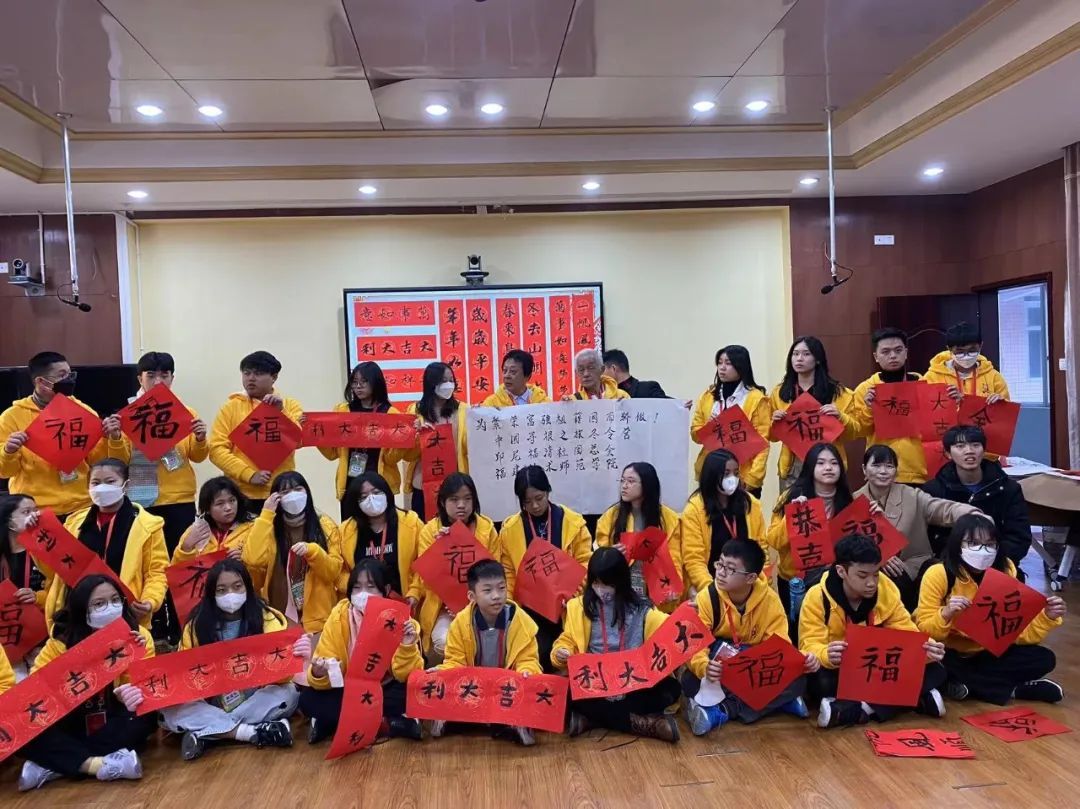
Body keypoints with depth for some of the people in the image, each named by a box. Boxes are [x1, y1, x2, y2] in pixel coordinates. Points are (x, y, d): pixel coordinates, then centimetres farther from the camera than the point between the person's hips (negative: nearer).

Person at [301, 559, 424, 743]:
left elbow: (407, 677, -17)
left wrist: (407, 647, -34)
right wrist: (319, 674, -37)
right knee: (309, 699, -24)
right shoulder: (338, 617, -14)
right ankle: (388, 723, -21)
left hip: (386, 691, -1)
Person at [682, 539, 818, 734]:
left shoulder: (770, 600, -12)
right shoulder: (707, 597, -18)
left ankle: (722, 711, -22)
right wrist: (705, 667, -47)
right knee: (691, 682, -34)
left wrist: (801, 661, -35)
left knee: (796, 681, -26)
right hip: (718, 674, -2)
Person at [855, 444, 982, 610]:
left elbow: (945, 509, -17)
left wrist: (974, 515, -39)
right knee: (896, 585, -32)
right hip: (875, 569, -1)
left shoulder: (911, 495, 0)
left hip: (915, 565, 2)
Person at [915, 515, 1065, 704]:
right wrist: (946, 614, -37)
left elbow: (1018, 632, -7)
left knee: (1044, 659, -13)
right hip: (948, 653, -3)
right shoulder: (938, 574, -19)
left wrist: (1046, 617, -23)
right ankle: (1014, 688, -17)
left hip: (986, 653, 3)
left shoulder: (1005, 573, -6)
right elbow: (924, 631, -19)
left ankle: (967, 684, -13)